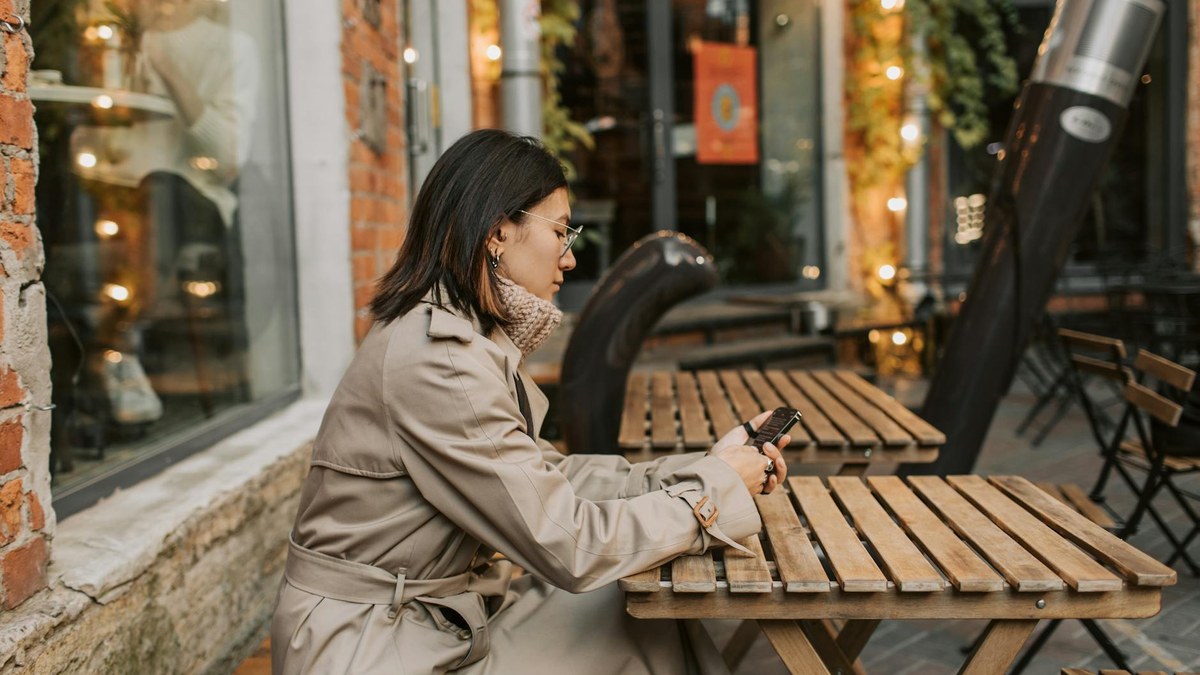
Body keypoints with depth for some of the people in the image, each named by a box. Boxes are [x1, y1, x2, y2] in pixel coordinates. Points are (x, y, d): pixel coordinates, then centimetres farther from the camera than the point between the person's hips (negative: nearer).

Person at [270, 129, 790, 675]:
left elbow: (548, 475, 4)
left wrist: (705, 464, -1)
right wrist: (716, 487, -11)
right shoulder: (437, 358, -25)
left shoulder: (470, 336, 5)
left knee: (651, 615, 3)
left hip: (438, 614, 8)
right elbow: (567, 544, -23)